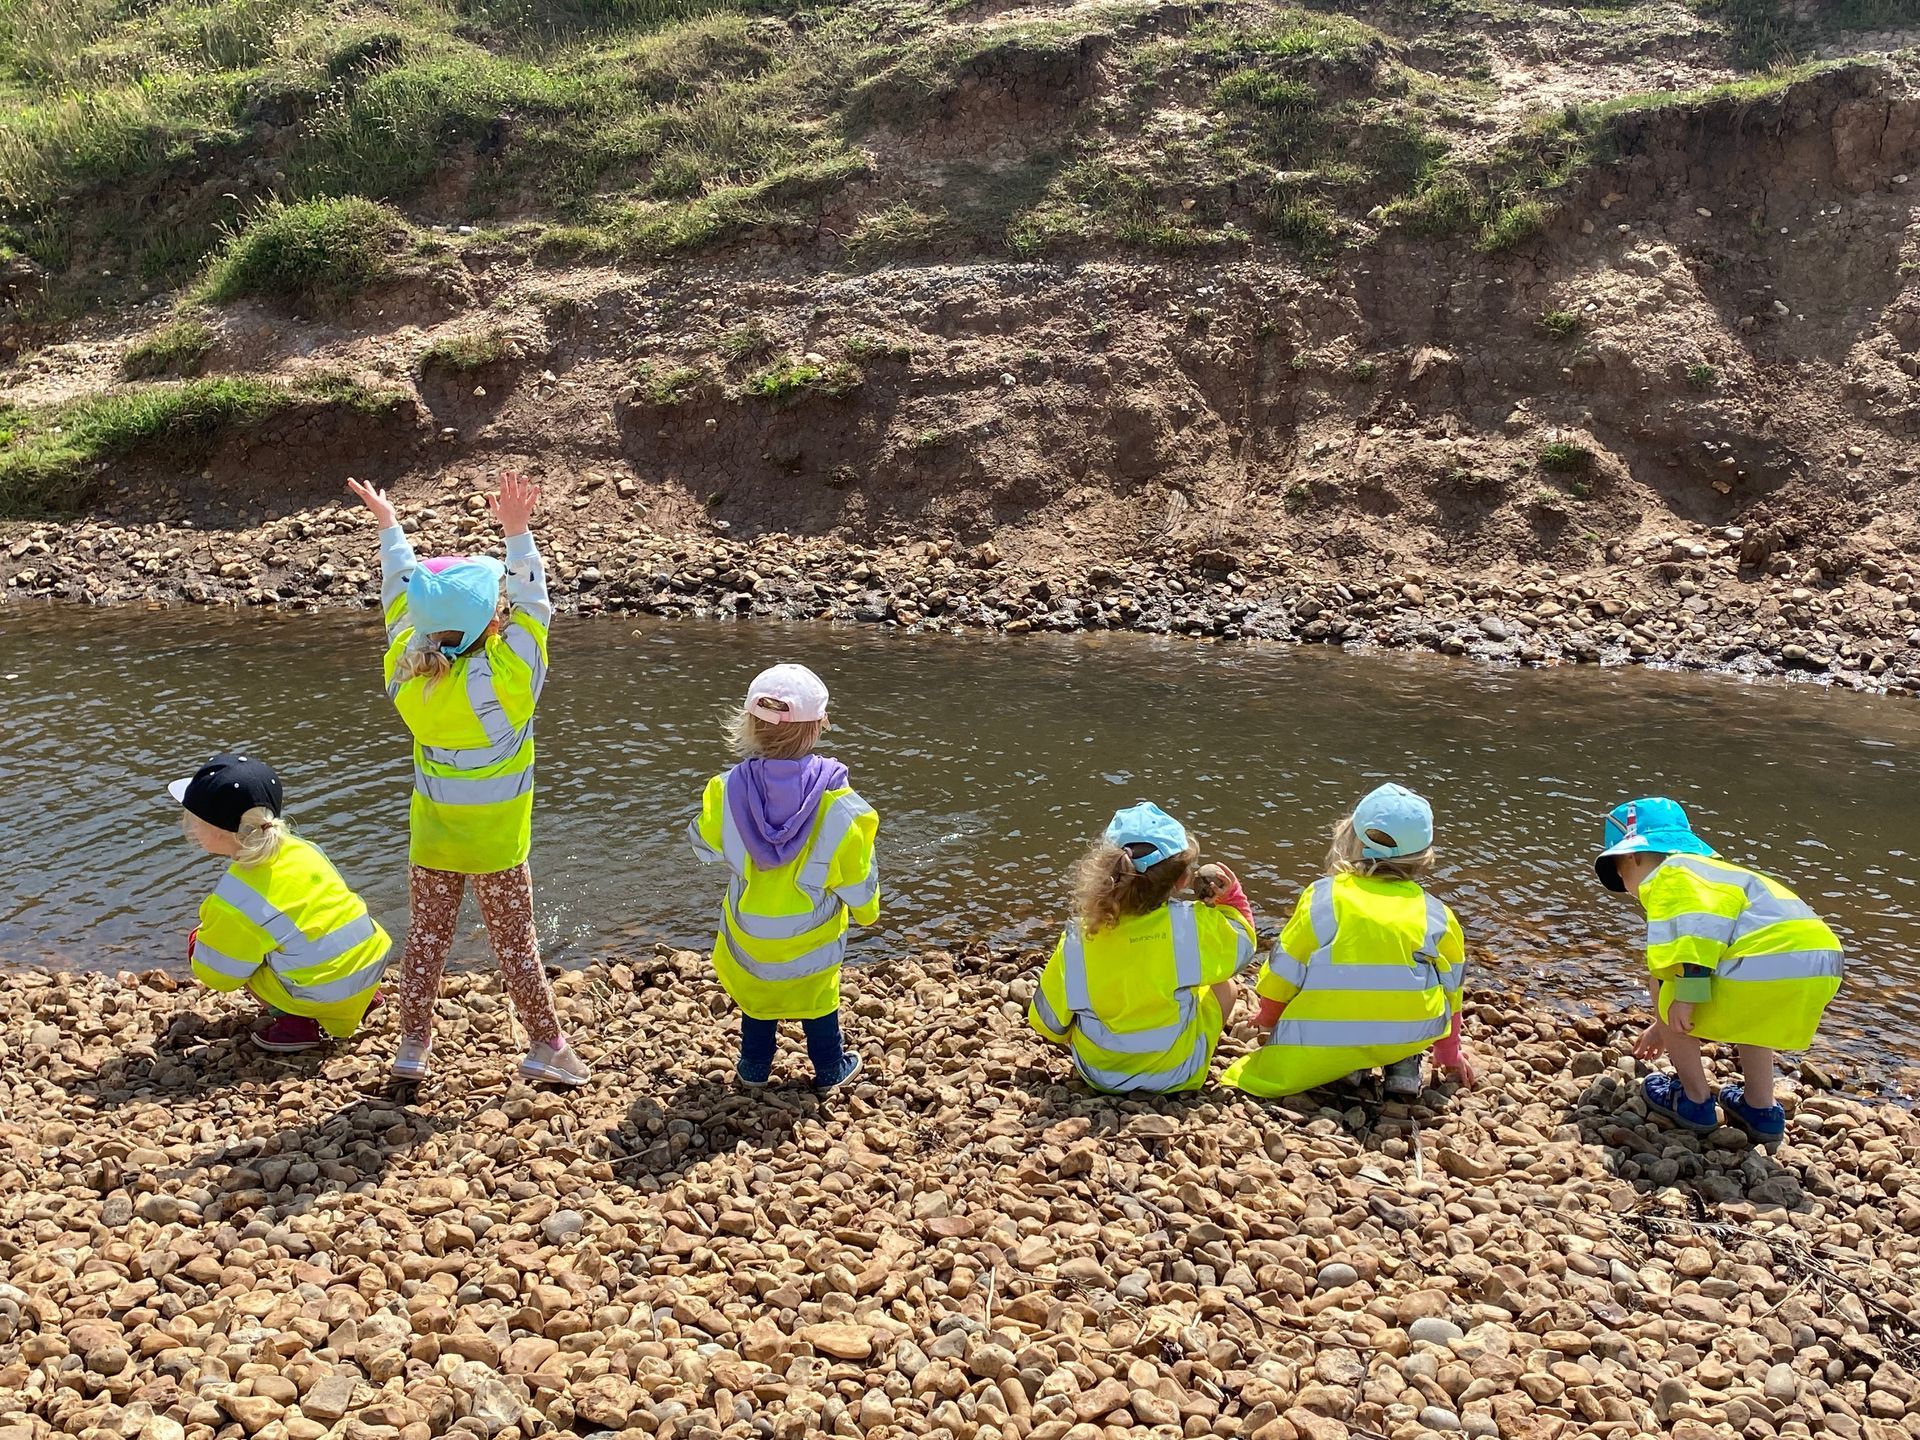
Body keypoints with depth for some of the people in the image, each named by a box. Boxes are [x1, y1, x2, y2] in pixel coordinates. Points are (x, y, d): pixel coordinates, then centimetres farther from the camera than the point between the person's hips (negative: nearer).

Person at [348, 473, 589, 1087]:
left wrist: (389, 526, 17)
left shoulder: (406, 670, -8)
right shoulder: (506, 674, -22)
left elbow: (400, 594, 6)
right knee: (515, 944, 6)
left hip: (431, 832, 4)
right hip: (496, 836, -4)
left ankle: (412, 1046, 18)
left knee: (426, 937, 13)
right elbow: (531, 599, -18)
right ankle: (546, 1047, 13)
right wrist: (517, 530, -25)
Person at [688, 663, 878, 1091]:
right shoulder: (837, 803, -25)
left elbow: (706, 846, -3)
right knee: (818, 995, 21)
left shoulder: (728, 790, -20)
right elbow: (855, 872, -12)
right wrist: (865, 909, 8)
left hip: (749, 927, 2)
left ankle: (754, 1067, 38)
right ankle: (829, 1069, 36)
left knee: (756, 991, 24)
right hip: (812, 934, -1)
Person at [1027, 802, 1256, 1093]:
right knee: (1223, 986, 22)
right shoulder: (1192, 924, -25)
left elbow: (1046, 1022, -7)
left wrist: (1070, 1037, 13)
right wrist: (1230, 895, 6)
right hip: (1176, 1075, -2)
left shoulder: (1078, 938, -20)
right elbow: (1242, 945, -3)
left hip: (1098, 1075, 2)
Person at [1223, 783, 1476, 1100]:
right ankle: (1403, 1067, 10)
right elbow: (1450, 987, 18)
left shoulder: (1323, 896, 1)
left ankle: (1346, 1065, -6)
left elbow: (1285, 967, 6)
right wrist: (1449, 1055, 34)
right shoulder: (1437, 915, 7)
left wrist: (1268, 1018, 26)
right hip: (1411, 1035, 2)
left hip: (1324, 1039, -2)